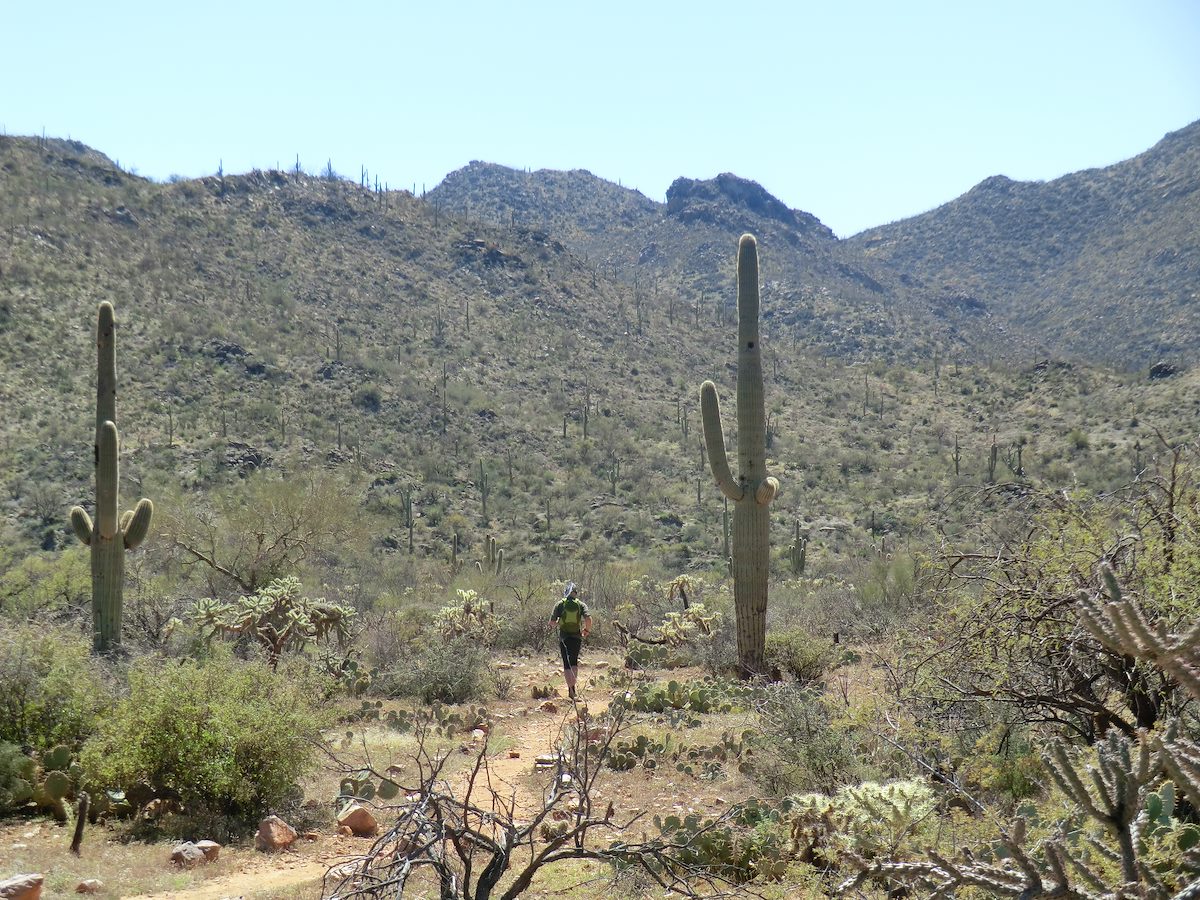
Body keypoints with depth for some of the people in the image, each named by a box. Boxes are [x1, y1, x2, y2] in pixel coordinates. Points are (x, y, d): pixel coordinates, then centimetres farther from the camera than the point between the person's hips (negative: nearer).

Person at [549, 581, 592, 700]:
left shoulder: (560, 604, -2)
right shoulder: (581, 604, -1)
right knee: (574, 662, 19)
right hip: (577, 637, 1)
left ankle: (571, 688, -11)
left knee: (567, 665, 1)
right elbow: (588, 619, -16)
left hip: (564, 638, -1)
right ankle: (572, 687, 14)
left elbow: (552, 622, -4)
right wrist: (587, 630, 2)